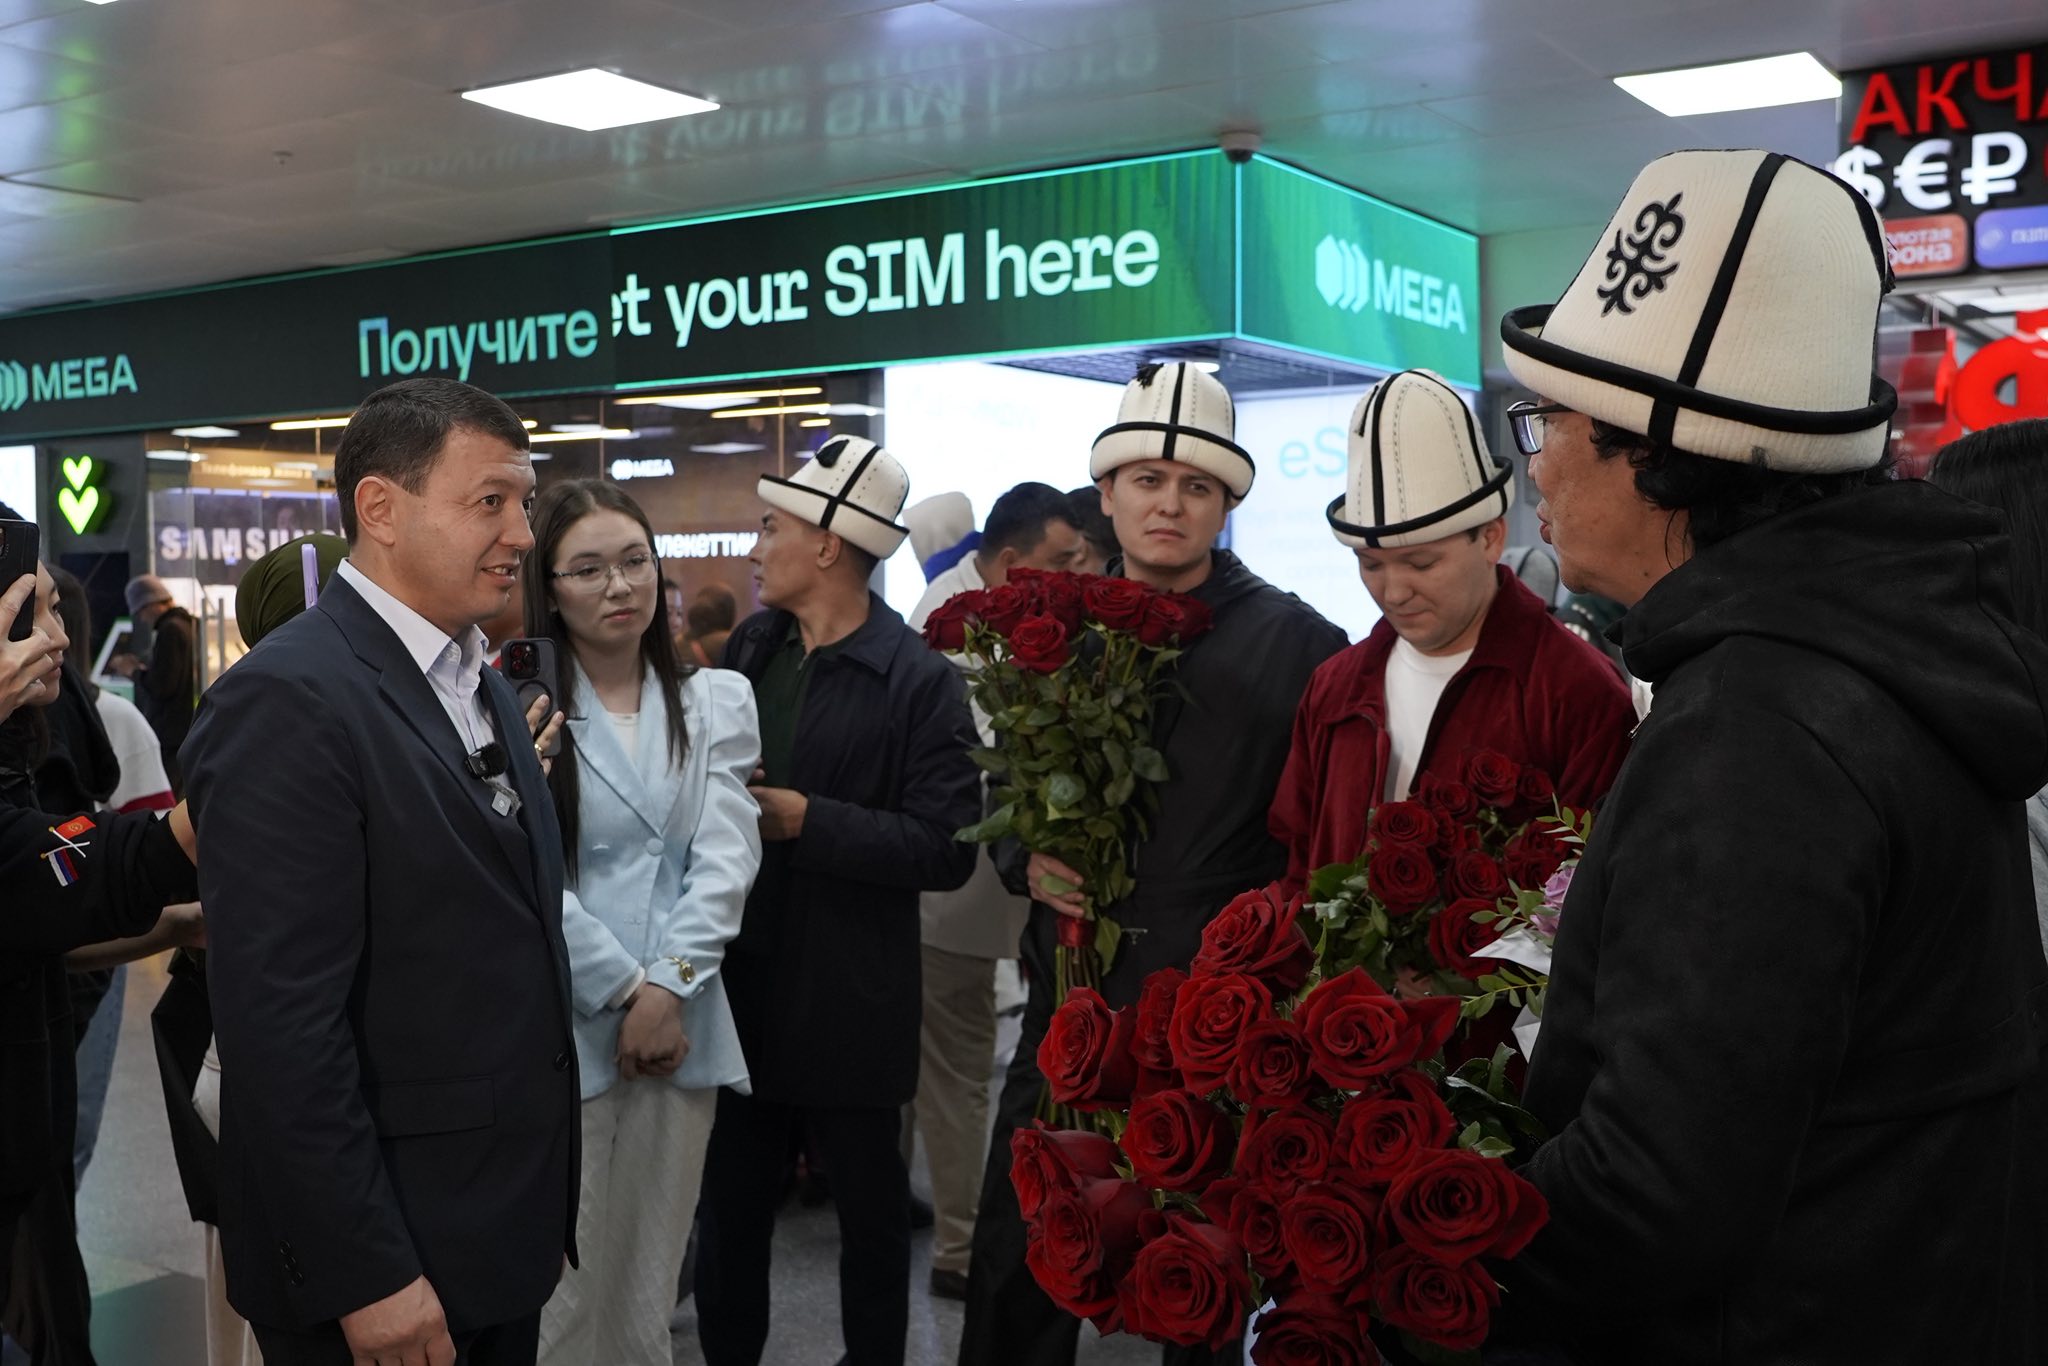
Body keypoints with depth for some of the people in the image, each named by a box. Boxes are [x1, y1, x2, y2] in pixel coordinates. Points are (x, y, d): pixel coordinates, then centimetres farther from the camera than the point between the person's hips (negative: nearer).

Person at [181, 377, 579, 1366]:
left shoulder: (480, 684, 9)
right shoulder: (288, 699, -19)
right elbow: (280, 1019, -23)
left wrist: (540, 1200, 12)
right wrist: (364, 1276, -21)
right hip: (384, 1257, -8)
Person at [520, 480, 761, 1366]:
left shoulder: (717, 701, 7)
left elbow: (726, 859, -1)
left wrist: (666, 992, -11)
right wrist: (625, 992, -8)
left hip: (682, 1025, 3)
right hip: (560, 1026, -3)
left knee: (646, 1286, 11)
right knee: (558, 1290, 1)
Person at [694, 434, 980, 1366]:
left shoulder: (919, 680, -12)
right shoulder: (747, 648, 7)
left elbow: (946, 848, -18)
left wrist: (809, 822, -20)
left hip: (849, 1002, -5)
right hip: (740, 984, 5)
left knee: (870, 1213, 14)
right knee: (728, 1209, 16)